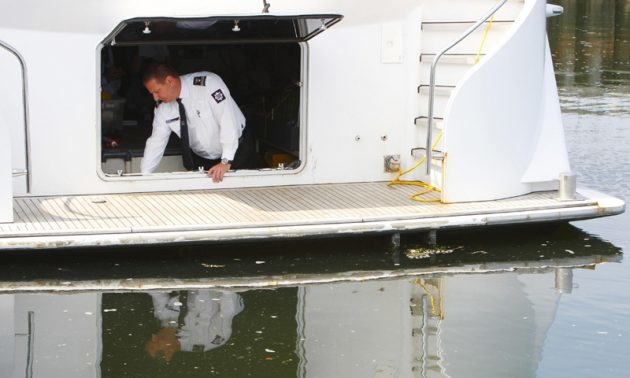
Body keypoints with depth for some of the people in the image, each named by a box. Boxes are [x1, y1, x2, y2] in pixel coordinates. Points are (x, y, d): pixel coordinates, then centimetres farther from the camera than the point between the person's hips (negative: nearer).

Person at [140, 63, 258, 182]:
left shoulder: (208, 83, -27)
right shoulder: (163, 106, -10)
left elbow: (228, 120, -32)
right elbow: (156, 141, -4)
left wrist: (226, 161, -38)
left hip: (237, 152, -4)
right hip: (202, 159, 4)